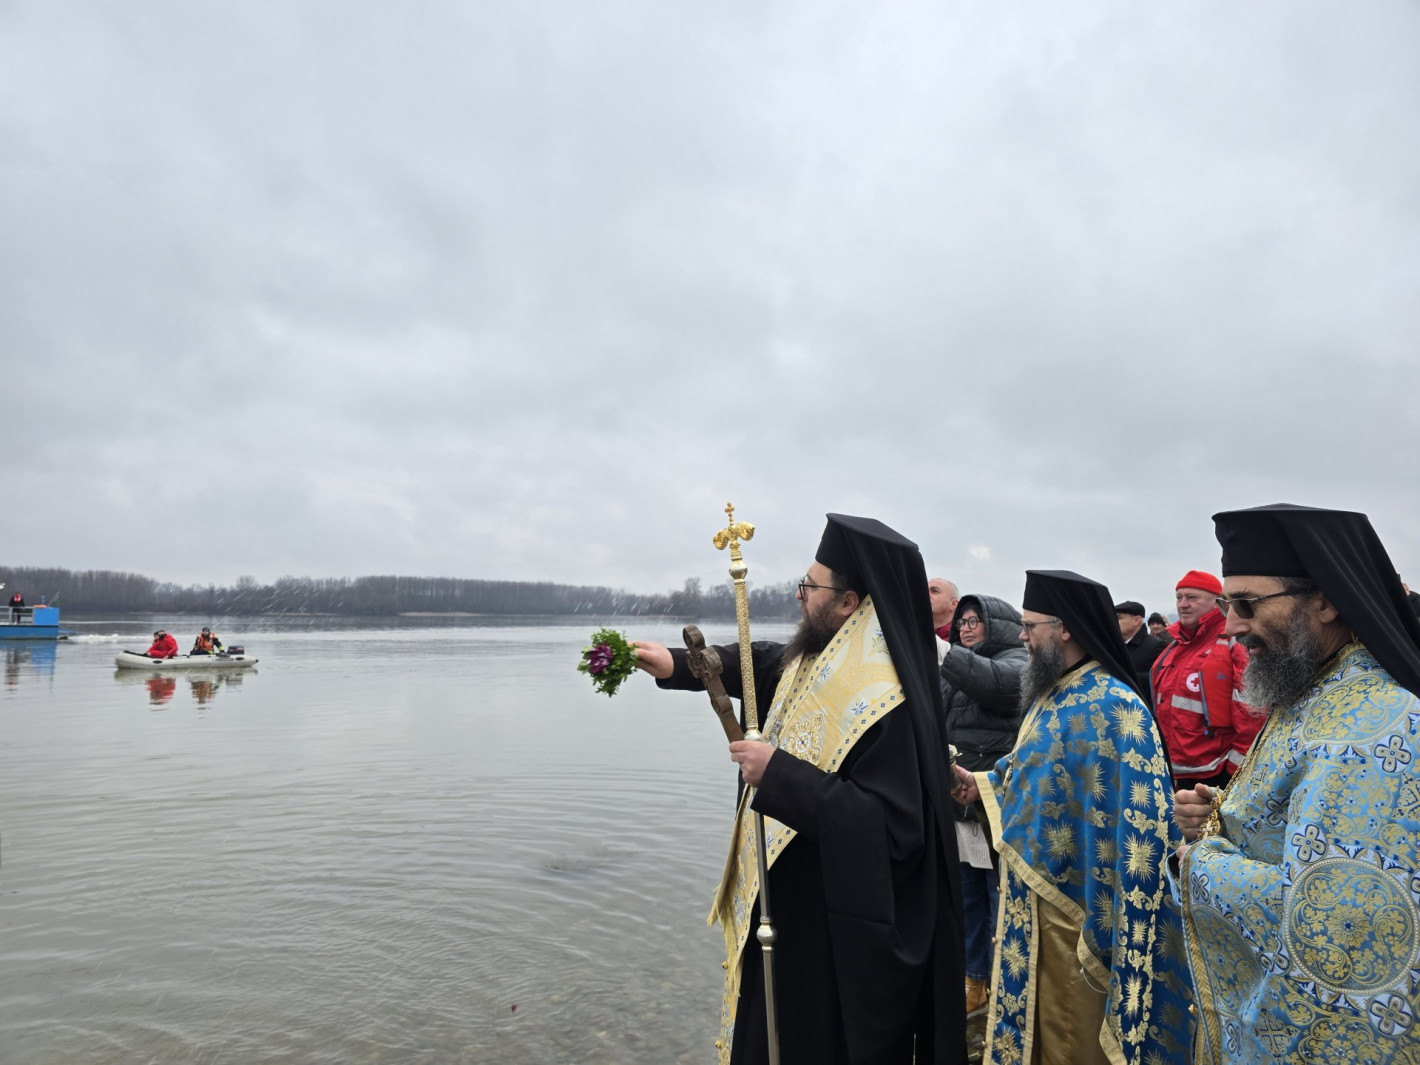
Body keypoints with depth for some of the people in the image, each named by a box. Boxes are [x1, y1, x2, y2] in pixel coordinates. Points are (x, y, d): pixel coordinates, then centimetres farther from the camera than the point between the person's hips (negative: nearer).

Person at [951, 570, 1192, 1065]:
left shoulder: (1113, 707, -23)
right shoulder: (1052, 694, 6)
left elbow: (1138, 822, -26)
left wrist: (1105, 923, -26)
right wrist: (983, 782, 10)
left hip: (1074, 907, -8)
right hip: (1033, 897, 8)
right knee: (1036, 1021, 23)